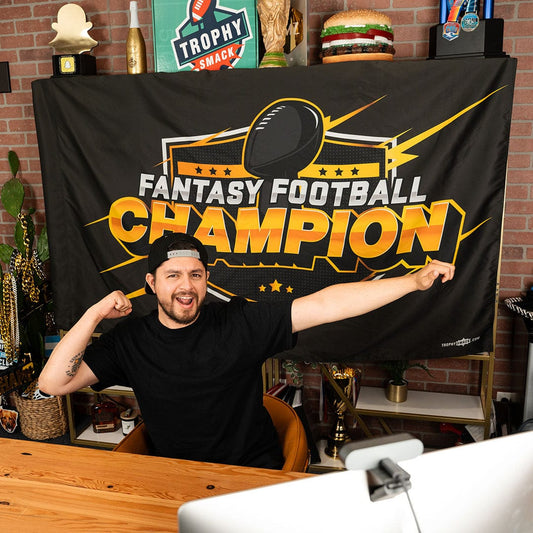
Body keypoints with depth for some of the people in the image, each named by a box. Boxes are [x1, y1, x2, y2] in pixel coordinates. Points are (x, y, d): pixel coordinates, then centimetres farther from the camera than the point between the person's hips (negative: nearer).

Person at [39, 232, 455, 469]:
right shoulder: (131, 339, -1)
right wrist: (94, 315, -14)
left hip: (256, 470, -1)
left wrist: (413, 282, -18)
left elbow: (324, 305, -14)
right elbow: (53, 383, -4)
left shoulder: (240, 322, -8)